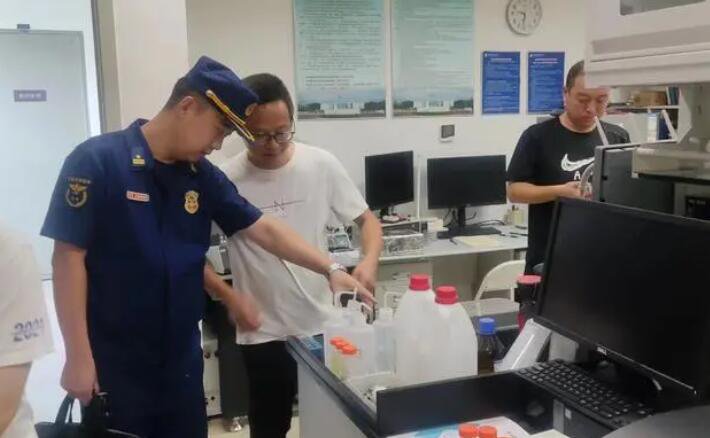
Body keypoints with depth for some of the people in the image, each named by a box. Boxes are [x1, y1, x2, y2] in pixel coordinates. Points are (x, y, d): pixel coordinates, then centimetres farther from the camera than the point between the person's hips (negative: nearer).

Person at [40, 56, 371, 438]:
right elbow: (69, 255, -14)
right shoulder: (97, 161, -14)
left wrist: (331, 270, -4)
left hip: (182, 361, 6)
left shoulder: (203, 177, 4)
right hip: (113, 364, -5)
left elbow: (265, 230, 5)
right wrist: (78, 357, -15)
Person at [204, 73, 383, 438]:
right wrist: (230, 298, -10)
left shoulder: (321, 165, -5)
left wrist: (369, 260, -16)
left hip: (323, 325, 2)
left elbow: (366, 219, 3)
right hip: (265, 334, -1)